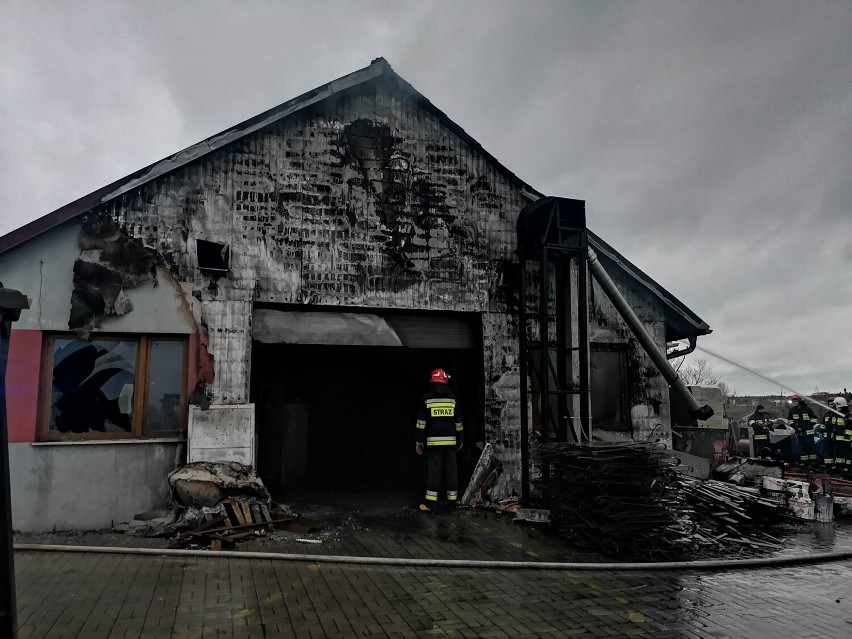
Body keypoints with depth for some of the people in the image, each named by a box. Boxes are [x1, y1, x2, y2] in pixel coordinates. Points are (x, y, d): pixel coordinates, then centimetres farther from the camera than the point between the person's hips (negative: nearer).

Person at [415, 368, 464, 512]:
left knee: (433, 470, -1)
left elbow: (421, 422, -3)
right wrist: (460, 439, 17)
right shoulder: (452, 398, 6)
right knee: (451, 470, 8)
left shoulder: (426, 398, -2)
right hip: (450, 441, 2)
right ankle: (452, 500, 14)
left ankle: (430, 502, -4)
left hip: (433, 441, -2)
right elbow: (458, 421, 9)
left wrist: (419, 441, 1)